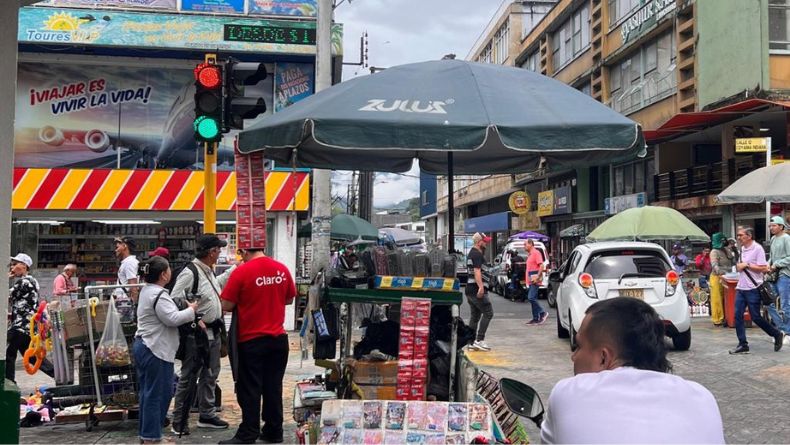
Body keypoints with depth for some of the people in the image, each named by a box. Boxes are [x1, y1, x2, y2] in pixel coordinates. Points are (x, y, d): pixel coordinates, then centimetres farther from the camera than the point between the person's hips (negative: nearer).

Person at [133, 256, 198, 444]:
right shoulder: (159, 294, -18)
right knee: (156, 394, -4)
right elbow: (172, 319, -23)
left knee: (147, 392, 16)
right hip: (156, 350, -11)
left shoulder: (147, 290, 16)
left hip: (143, 346, 11)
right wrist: (191, 310, -7)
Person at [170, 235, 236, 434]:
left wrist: (235, 268, 32)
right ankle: (178, 421, 9)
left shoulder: (209, 271, 11)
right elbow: (175, 300, -21)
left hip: (213, 333, 9)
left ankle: (207, 415, 28)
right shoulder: (189, 273, -18)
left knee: (210, 375, 17)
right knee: (189, 377, -1)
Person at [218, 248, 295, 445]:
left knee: (249, 389, 4)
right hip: (278, 339, 4)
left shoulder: (242, 272, -14)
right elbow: (289, 299, 13)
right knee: (273, 387, 12)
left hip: (251, 340, -4)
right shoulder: (282, 269, 0)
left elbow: (226, 306, -10)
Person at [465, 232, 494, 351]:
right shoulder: (477, 254, -13)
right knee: (488, 312, -5)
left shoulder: (471, 253, 19)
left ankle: (471, 342, 12)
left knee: (475, 316, 12)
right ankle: (479, 340, -9)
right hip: (476, 290, -10)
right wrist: (481, 287, -33)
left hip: (469, 290, 10)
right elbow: (477, 271, -24)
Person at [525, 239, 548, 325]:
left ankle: (542, 313, -5)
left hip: (535, 279, -10)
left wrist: (537, 277, -22)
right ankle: (535, 318, 12)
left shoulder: (536, 253, -10)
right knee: (533, 298, 9)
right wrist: (529, 278, 16)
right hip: (531, 279, 10)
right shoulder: (529, 254, 19)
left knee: (531, 298, -15)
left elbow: (542, 266, -18)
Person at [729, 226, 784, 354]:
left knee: (755, 317, -1)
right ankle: (743, 345, 5)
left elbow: (763, 268, -17)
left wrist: (746, 265, -17)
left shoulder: (757, 248, -11)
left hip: (752, 289, -7)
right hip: (741, 288, 7)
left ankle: (777, 335, 21)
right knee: (738, 316, 0)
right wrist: (739, 266, 3)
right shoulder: (742, 249, 12)